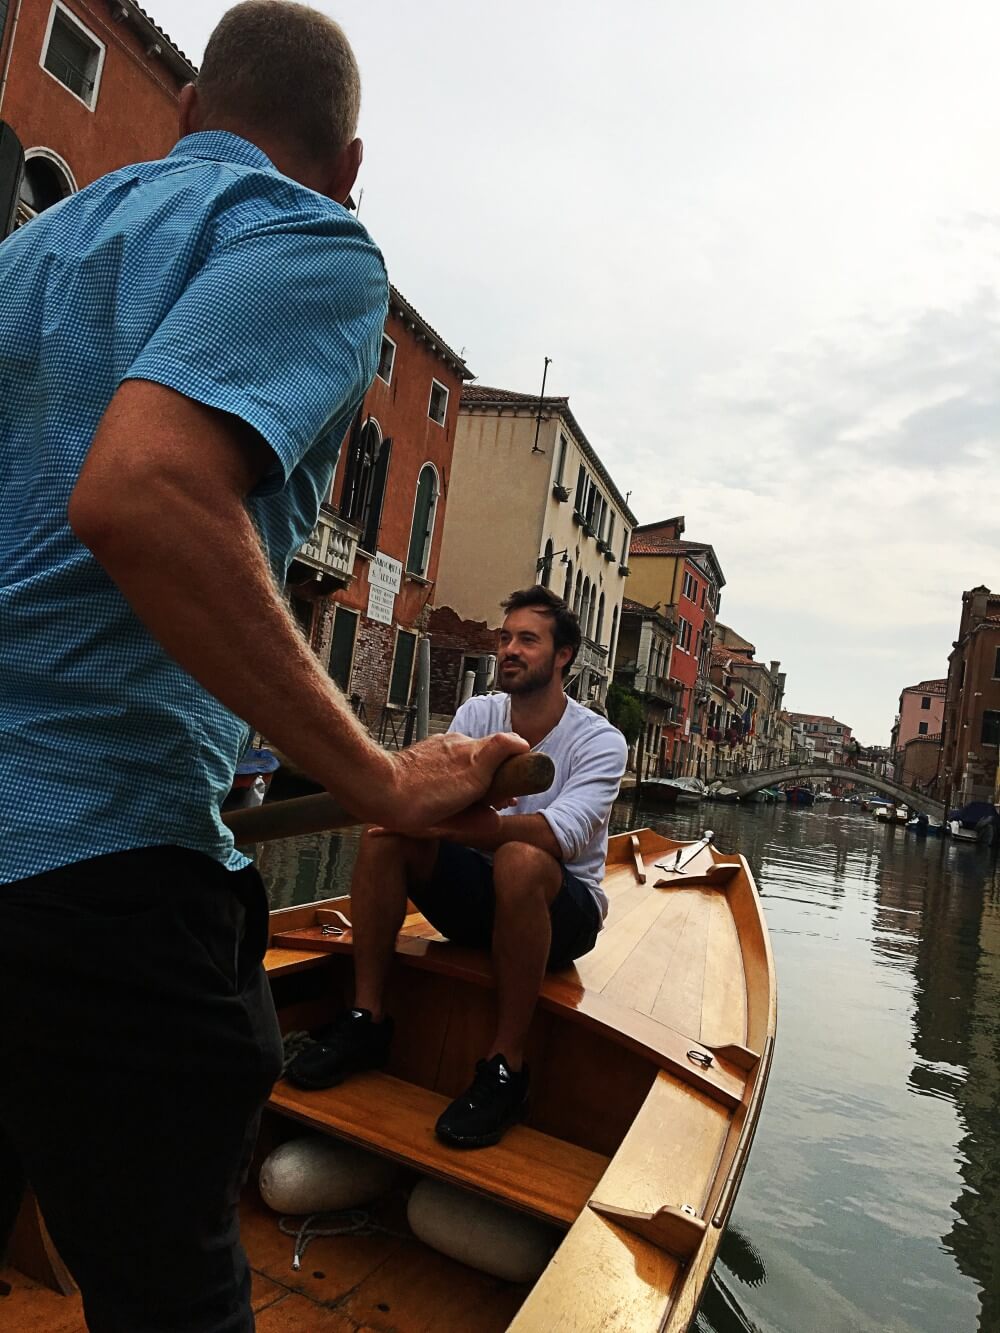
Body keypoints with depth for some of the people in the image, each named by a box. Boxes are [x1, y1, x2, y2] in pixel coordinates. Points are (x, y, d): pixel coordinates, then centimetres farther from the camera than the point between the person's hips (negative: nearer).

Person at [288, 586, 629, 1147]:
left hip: (562, 911, -4)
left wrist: (469, 824, -49)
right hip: (475, 894, 4)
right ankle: (367, 1019, -12)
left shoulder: (600, 741, -14)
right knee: (385, 829, -19)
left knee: (520, 860, -38)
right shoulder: (478, 713, 1)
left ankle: (507, 1066, -23)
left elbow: (564, 832, -32)